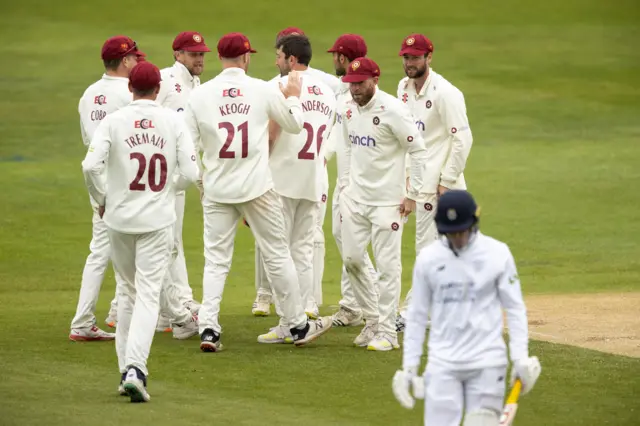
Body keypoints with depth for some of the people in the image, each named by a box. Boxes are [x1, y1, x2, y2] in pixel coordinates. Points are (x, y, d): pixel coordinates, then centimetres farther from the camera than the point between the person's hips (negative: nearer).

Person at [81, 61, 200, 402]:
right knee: (148, 294, -3)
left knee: (128, 290, 17)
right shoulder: (173, 122, -3)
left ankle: (127, 368, 20)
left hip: (119, 219, 1)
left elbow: (91, 166, -15)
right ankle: (135, 369, -20)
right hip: (158, 220, -1)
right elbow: (190, 173, -6)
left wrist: (101, 199, 3)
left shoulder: (114, 121, -4)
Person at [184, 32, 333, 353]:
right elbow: (294, 124, 9)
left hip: (216, 190, 1)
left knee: (216, 260, 7)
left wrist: (197, 179, 14)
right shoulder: (263, 90, -4)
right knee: (277, 255, 9)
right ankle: (298, 326, 17)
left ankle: (208, 329, -2)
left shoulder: (200, 95, -2)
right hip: (257, 188, -1)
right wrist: (293, 97, 27)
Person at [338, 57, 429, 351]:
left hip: (387, 201, -7)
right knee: (351, 258, 7)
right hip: (354, 198, 7)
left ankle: (387, 332, 3)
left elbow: (419, 151, -13)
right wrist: (344, 185, 15)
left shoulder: (393, 111, -16)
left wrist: (412, 194, -14)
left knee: (387, 265, -3)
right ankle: (372, 320, 22)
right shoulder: (349, 110, 6)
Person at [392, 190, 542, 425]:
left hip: (486, 362, -1)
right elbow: (417, 316, 8)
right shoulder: (428, 258, 2)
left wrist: (521, 358, -7)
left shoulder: (497, 254, -3)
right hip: (442, 364, 1)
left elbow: (514, 308, 1)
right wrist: (409, 367, 6)